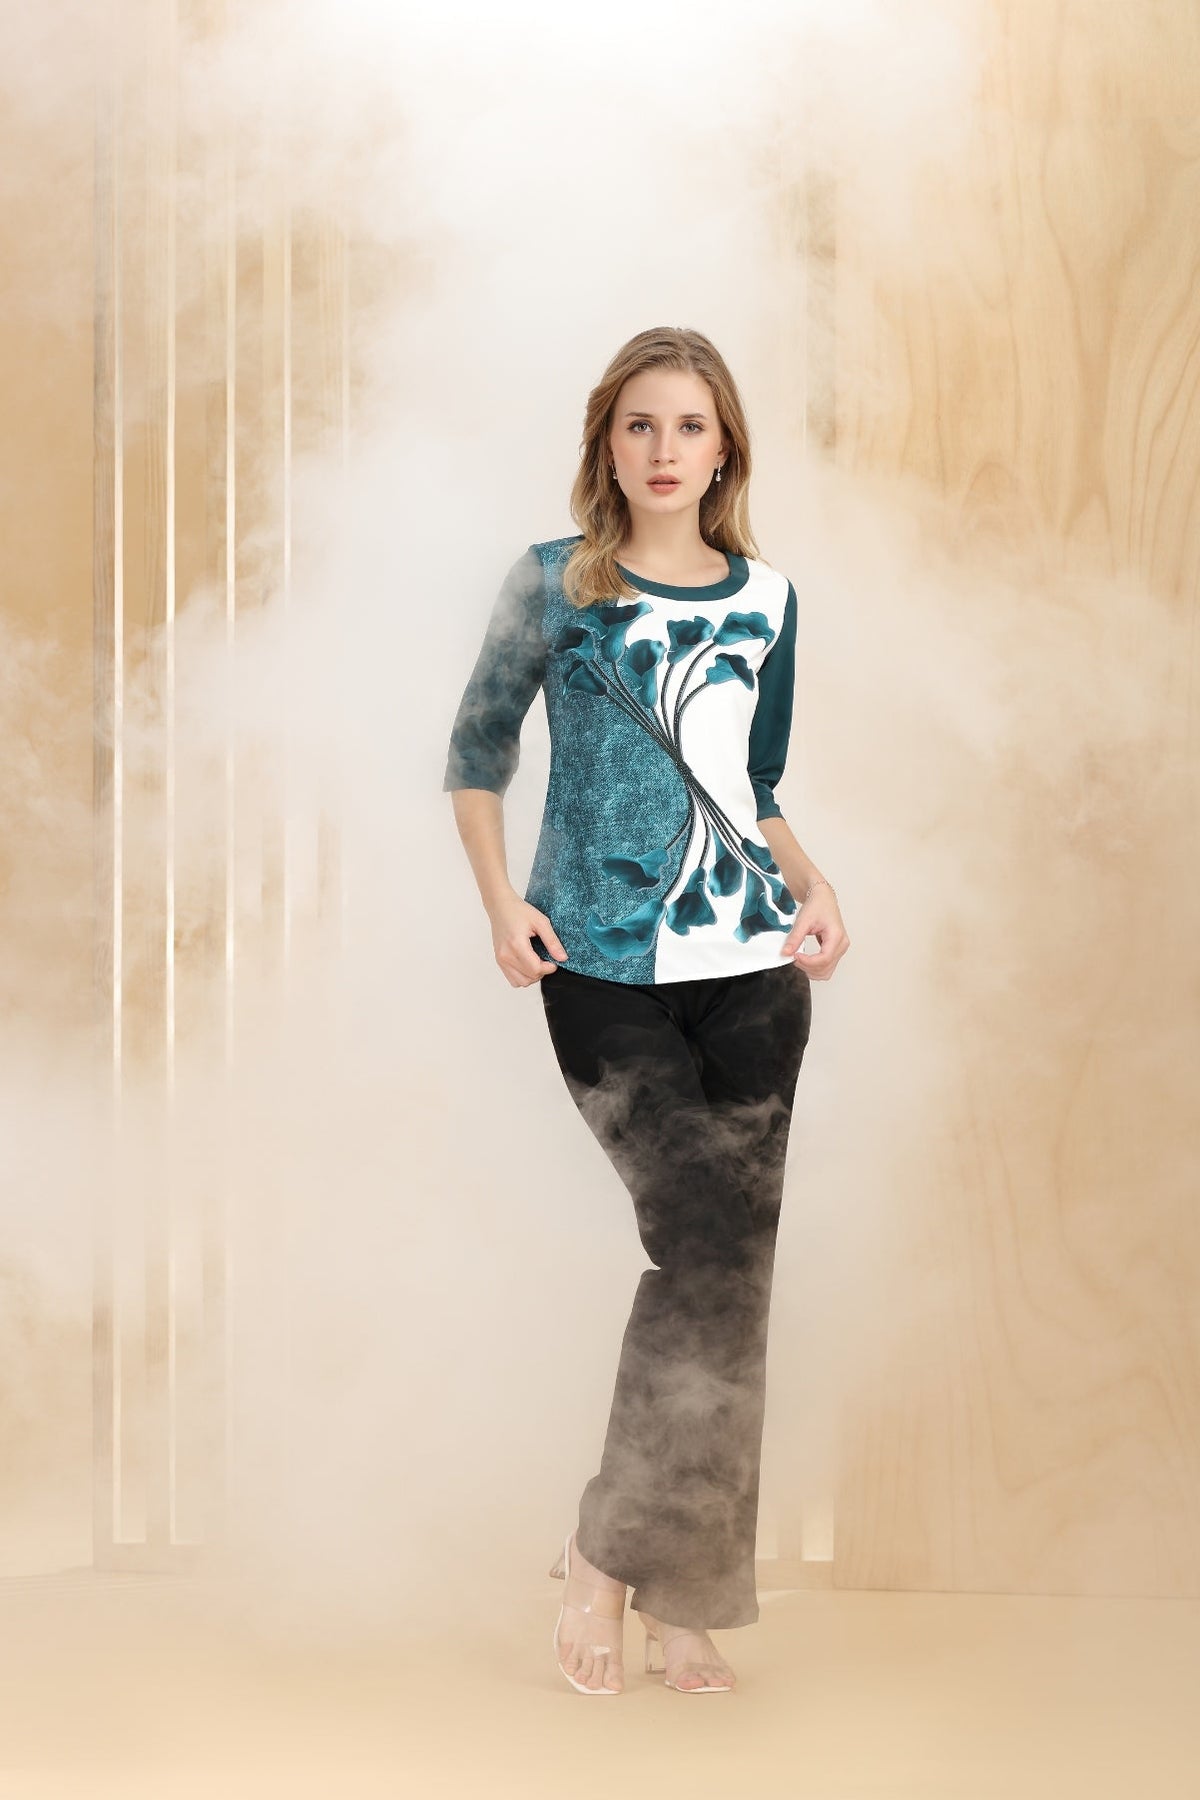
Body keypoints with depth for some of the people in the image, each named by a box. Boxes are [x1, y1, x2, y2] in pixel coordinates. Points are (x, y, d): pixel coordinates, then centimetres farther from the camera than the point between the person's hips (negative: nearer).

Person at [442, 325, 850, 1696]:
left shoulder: (766, 599, 12)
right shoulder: (553, 585, 3)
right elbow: (478, 752, 9)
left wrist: (810, 886, 3)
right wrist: (500, 897, -5)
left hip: (751, 968, 4)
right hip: (602, 968, -4)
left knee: (730, 1269, 1)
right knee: (708, 1242, -16)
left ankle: (676, 1595, 11)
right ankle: (605, 1557, 0)